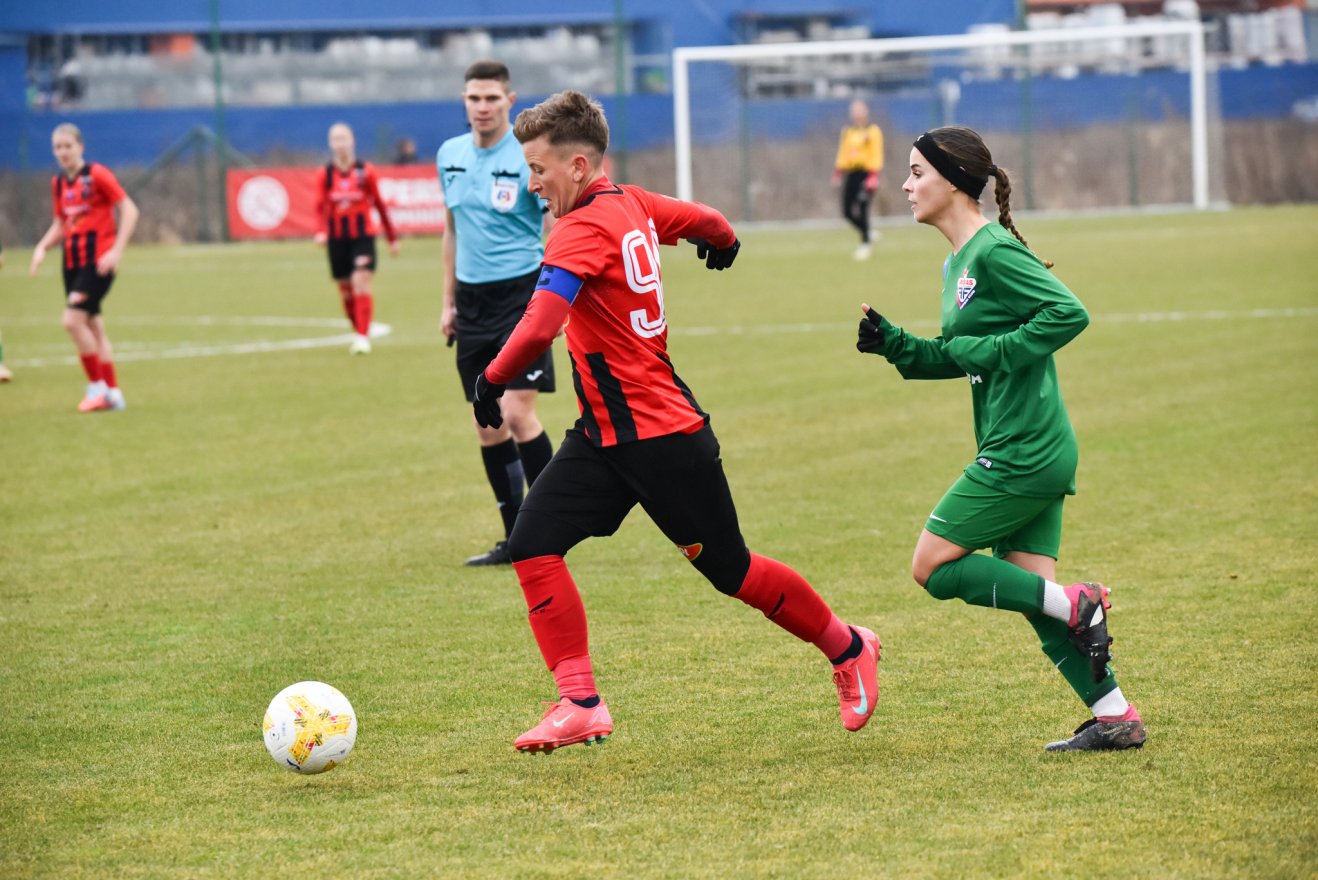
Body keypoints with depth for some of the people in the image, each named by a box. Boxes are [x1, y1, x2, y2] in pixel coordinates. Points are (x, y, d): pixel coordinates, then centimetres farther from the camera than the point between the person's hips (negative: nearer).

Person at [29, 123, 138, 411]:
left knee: (73, 319, -17)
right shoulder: (58, 183, 10)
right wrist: (42, 247, 1)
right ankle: (113, 393, 16)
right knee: (93, 327, 9)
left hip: (98, 261, -7)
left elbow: (129, 210, -11)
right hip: (73, 262, 7)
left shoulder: (97, 175, -10)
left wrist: (117, 250, -18)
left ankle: (97, 386, -6)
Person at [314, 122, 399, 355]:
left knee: (361, 283, -17)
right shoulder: (324, 174, 2)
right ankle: (360, 333, 24)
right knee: (346, 290, 6)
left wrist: (392, 237, 10)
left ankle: (363, 337, -19)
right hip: (337, 238, 2)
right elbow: (321, 206, -5)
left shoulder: (366, 172, -1)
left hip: (363, 235, -2)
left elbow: (379, 204, 6)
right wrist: (322, 231, -24)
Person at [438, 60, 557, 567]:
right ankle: (516, 540, 15)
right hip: (472, 299, 6)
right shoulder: (450, 155, 9)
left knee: (516, 413, -14)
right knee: (487, 426, 6)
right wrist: (448, 301, 17)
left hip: (520, 293, -6)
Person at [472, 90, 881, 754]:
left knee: (729, 571, 6)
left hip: (662, 438, -9)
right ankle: (580, 705, -4)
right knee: (533, 546, -4)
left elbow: (539, 326, -35)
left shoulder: (584, 229, -22)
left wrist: (492, 381, -21)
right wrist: (722, 241, 45)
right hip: (604, 434, 9)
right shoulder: (632, 205, 4)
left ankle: (848, 649, 28)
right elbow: (708, 224, 22)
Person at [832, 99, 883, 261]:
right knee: (847, 211, 1)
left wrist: (874, 175, -16)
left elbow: (876, 155, -8)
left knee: (861, 209, -15)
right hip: (851, 173, 6)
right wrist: (838, 172, 10)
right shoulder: (847, 131, 15)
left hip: (866, 173, -6)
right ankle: (866, 235, 20)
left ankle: (865, 243, -4)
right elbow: (842, 153, 19)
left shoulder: (873, 131, -2)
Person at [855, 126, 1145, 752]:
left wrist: (994, 350, -19)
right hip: (1035, 453, 10)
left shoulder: (994, 253, -14)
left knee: (933, 567, -4)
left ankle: (1075, 605, -4)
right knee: (1031, 589, 8)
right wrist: (893, 344, 9)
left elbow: (1069, 313, -22)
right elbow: (959, 358, 23)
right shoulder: (957, 264, 15)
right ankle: (1115, 718, 8)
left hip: (1022, 452, -10)